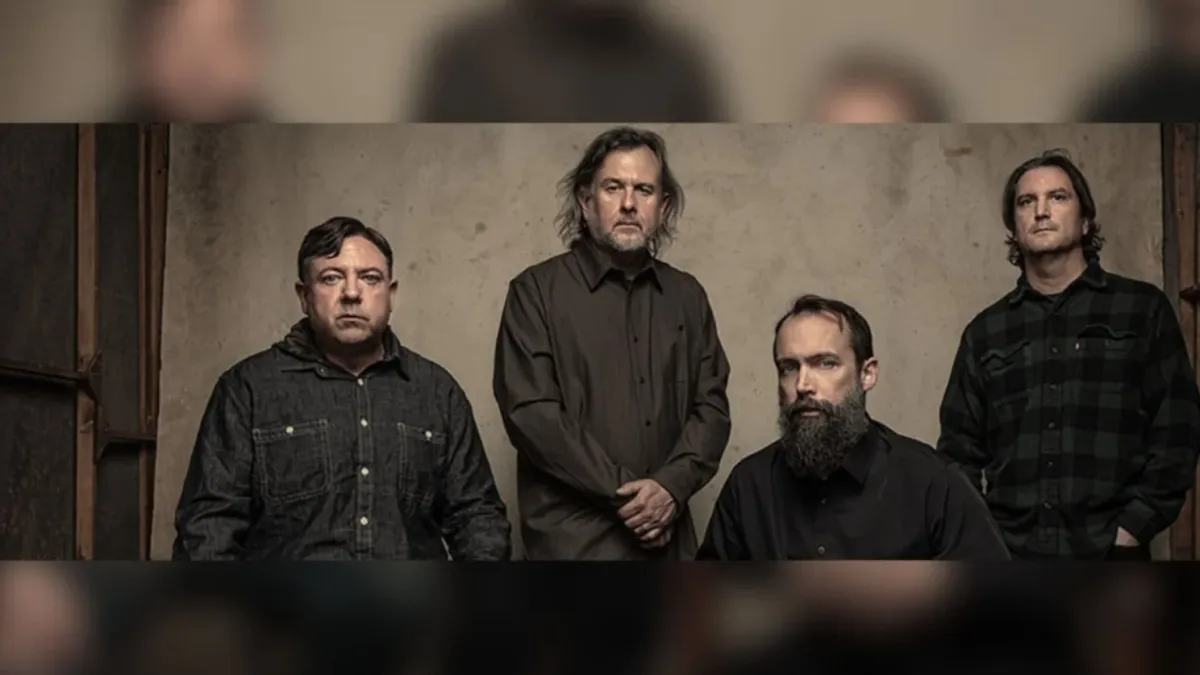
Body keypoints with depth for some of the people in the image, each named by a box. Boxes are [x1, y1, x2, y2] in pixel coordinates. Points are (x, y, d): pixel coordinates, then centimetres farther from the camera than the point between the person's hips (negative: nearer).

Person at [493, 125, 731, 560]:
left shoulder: (687, 296, 10)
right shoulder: (536, 291, -3)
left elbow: (711, 404, 6)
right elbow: (530, 411, -10)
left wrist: (672, 486, -12)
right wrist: (624, 492, -13)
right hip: (574, 538, -3)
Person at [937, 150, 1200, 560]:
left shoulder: (1142, 309, 4)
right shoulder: (985, 332, 11)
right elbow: (961, 448, 10)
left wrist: (1133, 528, -10)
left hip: (1107, 548, -2)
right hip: (1006, 549, 2)